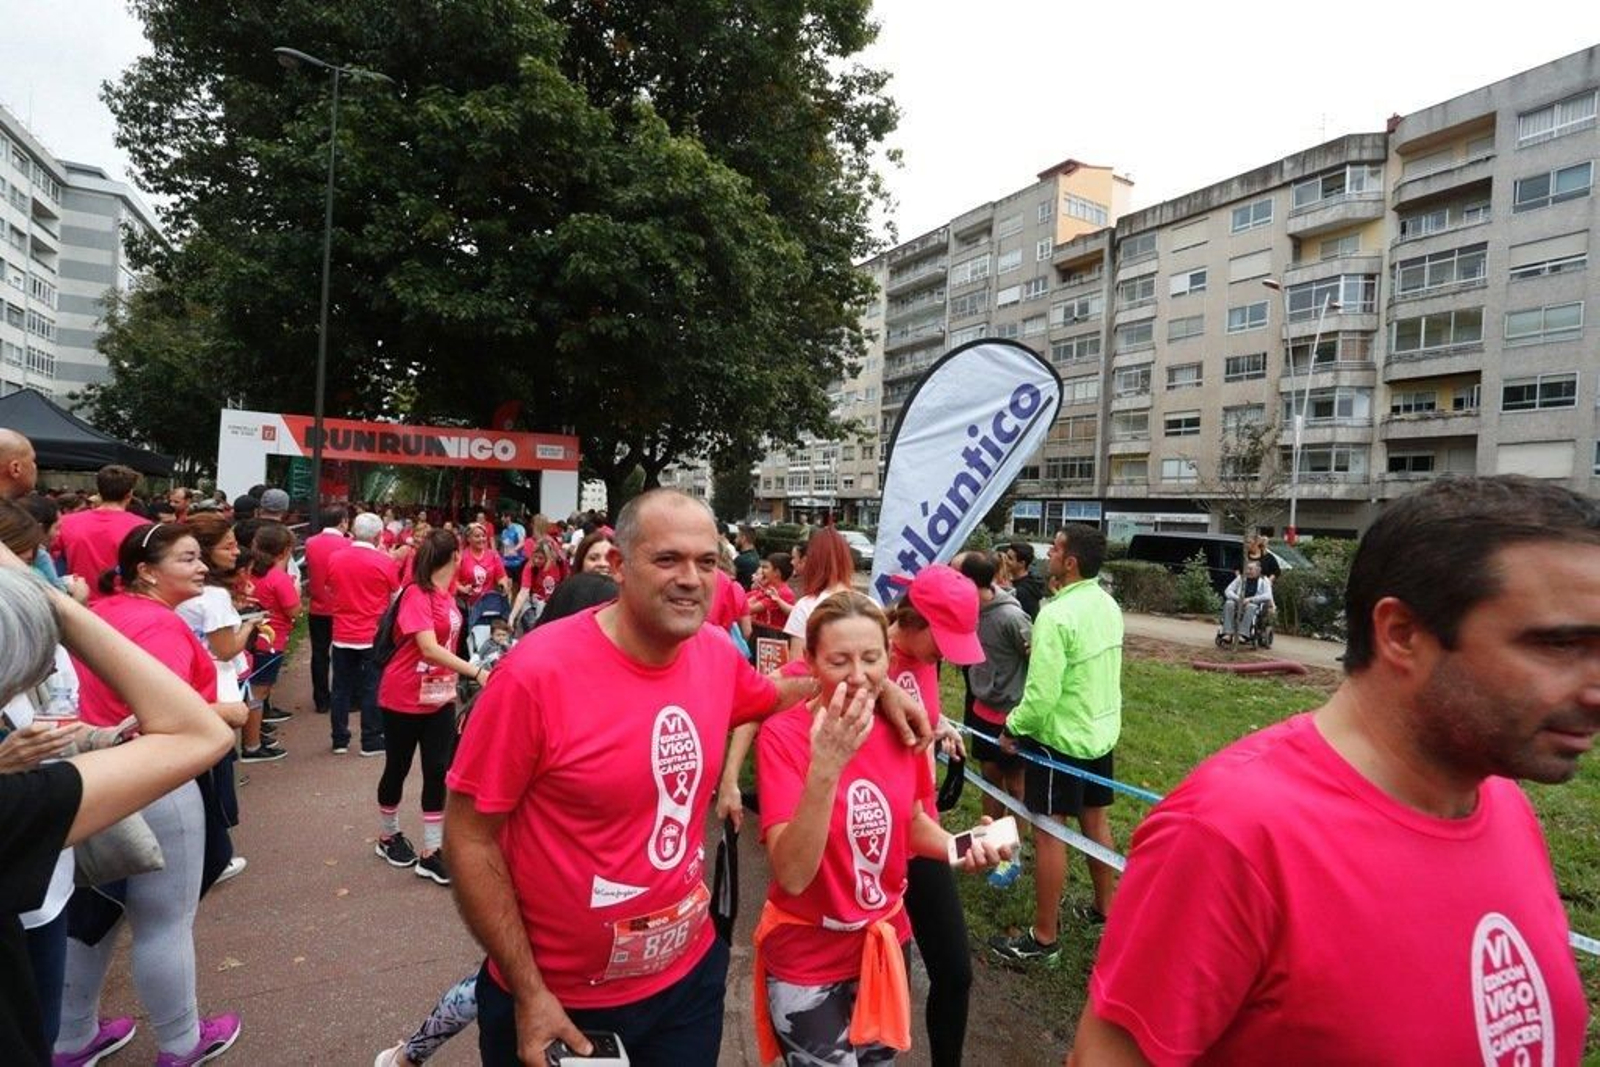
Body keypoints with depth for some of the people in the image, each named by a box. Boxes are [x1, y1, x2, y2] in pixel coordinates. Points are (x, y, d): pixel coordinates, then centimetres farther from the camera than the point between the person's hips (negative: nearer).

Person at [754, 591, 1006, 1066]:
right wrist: (825, 766, -42)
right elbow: (792, 875, -30)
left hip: (886, 942, 5)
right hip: (807, 959, -5)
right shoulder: (783, 734, -22)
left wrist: (958, 848, -12)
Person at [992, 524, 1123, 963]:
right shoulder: (1108, 605, 2)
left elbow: (1041, 695, -26)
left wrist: (1013, 728, -10)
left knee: (1049, 832, 2)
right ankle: (1104, 908, 37)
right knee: (1095, 820, 21)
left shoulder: (1055, 616, -25)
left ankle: (1044, 937, 12)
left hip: (1059, 738, -8)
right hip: (1101, 732, 8)